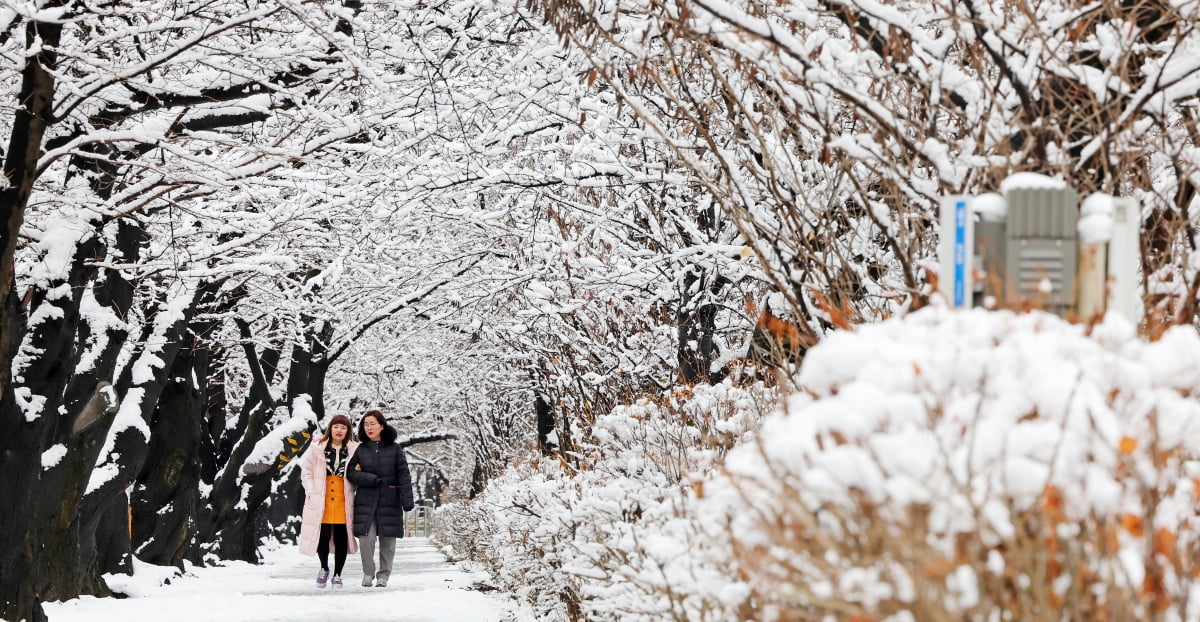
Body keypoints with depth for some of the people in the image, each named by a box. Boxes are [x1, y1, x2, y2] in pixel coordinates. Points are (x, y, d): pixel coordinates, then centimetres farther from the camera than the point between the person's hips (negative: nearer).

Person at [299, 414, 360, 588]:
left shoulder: (354, 450, 4)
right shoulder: (317, 448, 4)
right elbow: (306, 471, 7)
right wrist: (311, 491, -2)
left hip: (343, 503, 1)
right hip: (321, 502, -1)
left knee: (341, 539, 4)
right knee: (322, 538, -4)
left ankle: (337, 574, 18)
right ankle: (324, 569, 21)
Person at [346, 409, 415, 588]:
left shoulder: (394, 449, 4)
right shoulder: (360, 450, 8)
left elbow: (403, 475, 1)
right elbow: (351, 473, 3)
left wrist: (407, 500, -8)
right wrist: (373, 480, -11)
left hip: (389, 500, 0)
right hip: (366, 501, 0)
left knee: (387, 540, 0)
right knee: (366, 538, -11)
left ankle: (383, 576, 13)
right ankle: (368, 573, 8)